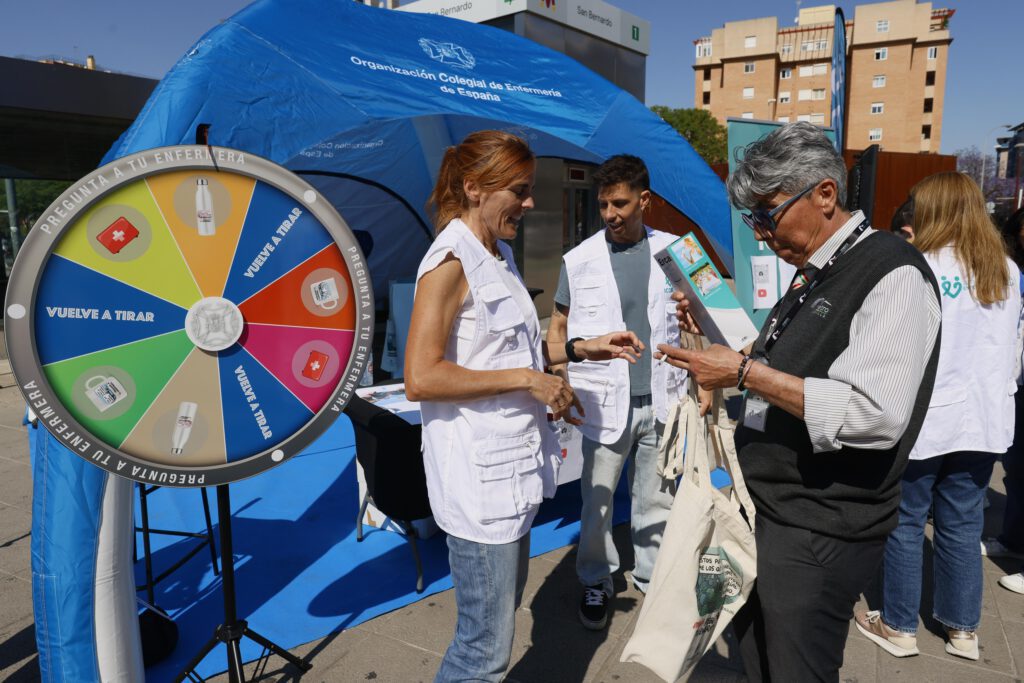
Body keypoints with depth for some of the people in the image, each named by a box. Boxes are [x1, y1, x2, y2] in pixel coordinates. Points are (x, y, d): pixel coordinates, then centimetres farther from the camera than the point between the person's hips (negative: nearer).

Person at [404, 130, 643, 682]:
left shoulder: (500, 255, 13)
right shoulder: (451, 260, -15)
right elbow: (420, 379, -22)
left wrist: (580, 349, 11)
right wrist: (526, 379, -19)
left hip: (513, 464, 9)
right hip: (478, 476, -9)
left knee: (498, 620, 22)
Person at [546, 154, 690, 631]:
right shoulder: (580, 260, -2)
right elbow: (558, 327, 6)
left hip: (660, 400, 2)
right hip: (604, 402, -2)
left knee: (657, 497, 14)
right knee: (597, 500, 6)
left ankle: (652, 575, 35)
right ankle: (596, 583, 27)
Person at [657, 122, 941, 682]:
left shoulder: (893, 274, -16)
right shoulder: (812, 278, 12)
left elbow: (876, 414, -26)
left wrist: (746, 374, -24)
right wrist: (715, 334, 6)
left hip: (817, 533, -9)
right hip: (764, 510, 9)